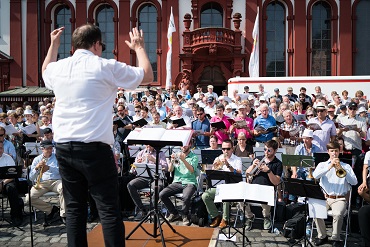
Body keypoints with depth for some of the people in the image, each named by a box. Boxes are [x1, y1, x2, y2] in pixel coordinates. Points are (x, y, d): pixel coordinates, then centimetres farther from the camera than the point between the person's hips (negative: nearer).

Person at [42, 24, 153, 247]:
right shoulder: (106, 67, -6)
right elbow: (147, 76, 3)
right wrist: (139, 47, 17)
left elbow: (45, 72, 36)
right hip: (94, 148, -6)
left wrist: (53, 45, 41)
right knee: (109, 209, 0)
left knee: (74, 208, 13)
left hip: (63, 147, 6)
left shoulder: (58, 68, 10)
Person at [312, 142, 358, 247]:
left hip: (340, 199, -1)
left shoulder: (346, 166, 13)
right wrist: (329, 167, -16)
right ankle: (322, 236, -3)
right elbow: (315, 176, -7)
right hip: (324, 197, 1)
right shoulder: (322, 165, 14)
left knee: (338, 214, -32)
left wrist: (342, 169, -13)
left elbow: (354, 182, -2)